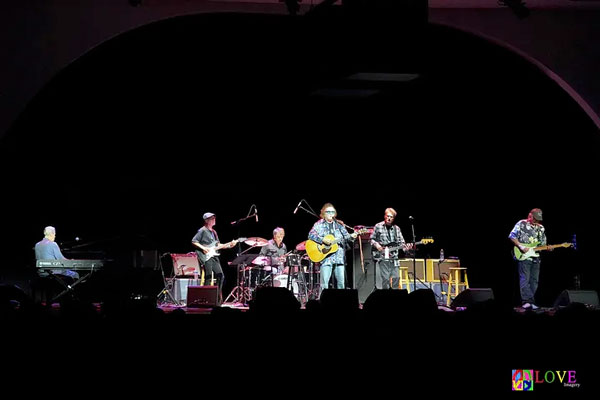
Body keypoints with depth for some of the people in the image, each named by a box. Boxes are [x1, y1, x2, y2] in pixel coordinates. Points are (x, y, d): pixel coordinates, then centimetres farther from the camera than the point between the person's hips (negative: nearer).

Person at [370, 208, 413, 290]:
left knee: (396, 278, 1)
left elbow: (401, 242, 10)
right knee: (385, 279, -9)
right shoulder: (378, 226, 3)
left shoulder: (396, 228, 11)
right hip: (382, 257, -4)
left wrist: (406, 247, -10)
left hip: (394, 258, 4)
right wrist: (376, 244, -10)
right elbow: (372, 239, 9)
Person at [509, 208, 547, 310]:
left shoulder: (541, 228, 17)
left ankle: (531, 302, 7)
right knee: (524, 279, -13)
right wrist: (521, 246, -14)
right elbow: (512, 236, -4)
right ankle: (526, 301, -18)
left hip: (535, 258, 6)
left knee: (534, 280, 3)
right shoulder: (521, 224, -1)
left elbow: (543, 244, 22)